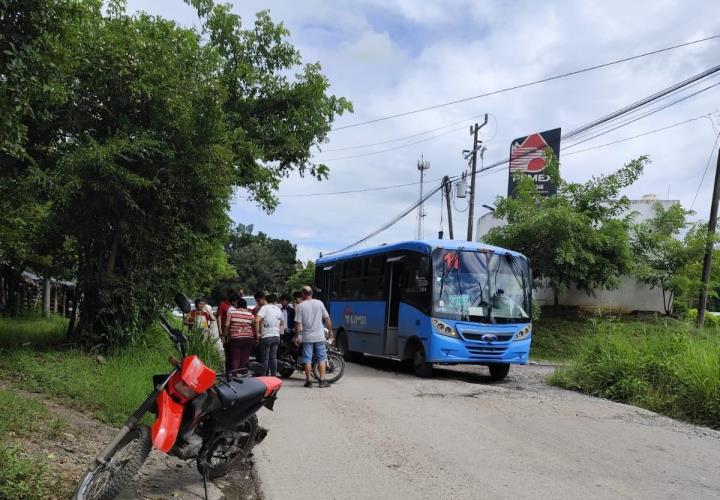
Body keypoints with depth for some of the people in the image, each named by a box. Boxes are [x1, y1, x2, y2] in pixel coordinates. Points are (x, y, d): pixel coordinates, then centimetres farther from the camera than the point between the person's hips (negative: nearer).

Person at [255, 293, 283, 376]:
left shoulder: (264, 307, -8)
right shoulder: (278, 309, 11)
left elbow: (257, 320, -22)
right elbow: (282, 324, 23)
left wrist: (258, 333, -14)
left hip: (266, 336, -5)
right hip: (276, 337, 6)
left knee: (265, 358, 0)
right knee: (273, 358, 11)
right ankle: (273, 377, 14)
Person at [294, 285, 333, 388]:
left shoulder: (300, 306, -6)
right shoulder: (319, 303, 1)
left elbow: (298, 323, -8)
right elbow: (327, 319, 2)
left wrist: (296, 336, 2)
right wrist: (330, 331, 14)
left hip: (307, 337, -1)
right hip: (319, 336, 2)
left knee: (307, 360, 5)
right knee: (321, 358, 7)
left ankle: (308, 381, 8)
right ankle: (322, 380, 4)